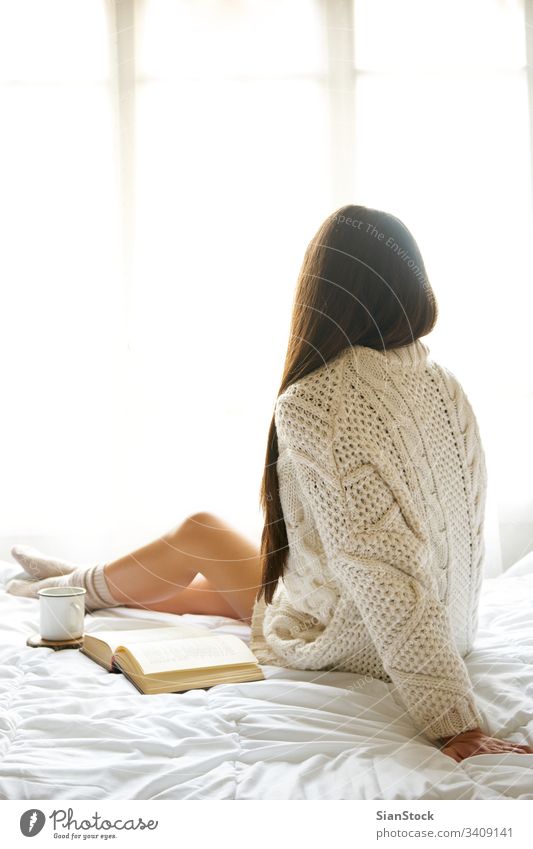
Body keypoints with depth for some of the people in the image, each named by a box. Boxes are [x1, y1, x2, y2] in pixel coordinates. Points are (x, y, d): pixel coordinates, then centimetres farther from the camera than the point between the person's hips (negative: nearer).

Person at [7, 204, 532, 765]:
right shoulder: (447, 389, -6)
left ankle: (78, 584, 44)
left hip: (351, 646, -6)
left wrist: (454, 721, -28)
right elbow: (468, 535, 3)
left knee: (196, 534, 16)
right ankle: (79, 583, 48)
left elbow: (384, 571, -32)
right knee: (204, 592, 24)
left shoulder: (311, 404, -29)